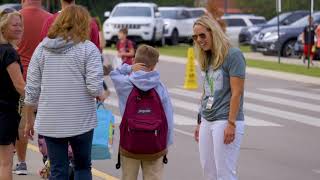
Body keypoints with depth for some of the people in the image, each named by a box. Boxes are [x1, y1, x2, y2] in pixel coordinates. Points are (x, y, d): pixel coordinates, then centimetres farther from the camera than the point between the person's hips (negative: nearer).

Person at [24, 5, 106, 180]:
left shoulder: (42, 48, 4)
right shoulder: (88, 48, -7)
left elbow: (31, 89, 4)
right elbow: (94, 86, -16)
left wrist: (29, 120, 14)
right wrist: (101, 95, 7)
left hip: (50, 122, 3)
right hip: (80, 120, -3)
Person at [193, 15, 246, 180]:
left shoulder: (233, 55, -10)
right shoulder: (208, 59, 15)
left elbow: (236, 93, -14)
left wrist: (231, 124, -19)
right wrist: (200, 123, 18)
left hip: (225, 121, -8)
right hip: (207, 122, 8)